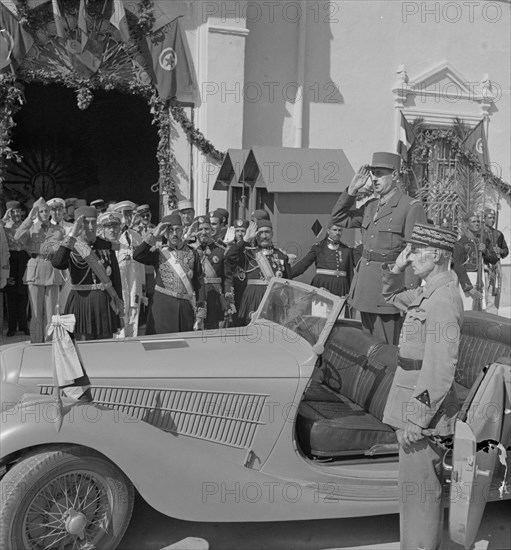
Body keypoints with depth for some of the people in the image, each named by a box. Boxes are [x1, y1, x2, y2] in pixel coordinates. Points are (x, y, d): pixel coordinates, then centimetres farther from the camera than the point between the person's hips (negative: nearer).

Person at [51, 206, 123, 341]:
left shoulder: (106, 246, 4)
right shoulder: (71, 247, -2)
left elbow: (116, 277, 8)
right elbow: (57, 263, -24)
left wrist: (119, 304, 5)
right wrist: (72, 235, -22)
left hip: (105, 303, 2)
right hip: (81, 303, -2)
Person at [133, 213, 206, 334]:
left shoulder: (192, 254, 8)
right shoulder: (159, 253, 6)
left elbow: (199, 284, 6)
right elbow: (137, 256, -14)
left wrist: (200, 315, 1)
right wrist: (154, 236, -11)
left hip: (186, 307, 1)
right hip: (162, 306, -1)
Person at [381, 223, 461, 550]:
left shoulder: (443, 301, -21)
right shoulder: (429, 293, 9)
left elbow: (439, 369, -25)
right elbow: (393, 297, 28)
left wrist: (417, 418, -23)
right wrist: (396, 271, 8)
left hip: (423, 411, -10)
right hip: (418, 405, 10)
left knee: (418, 491, 2)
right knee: (427, 487, 21)